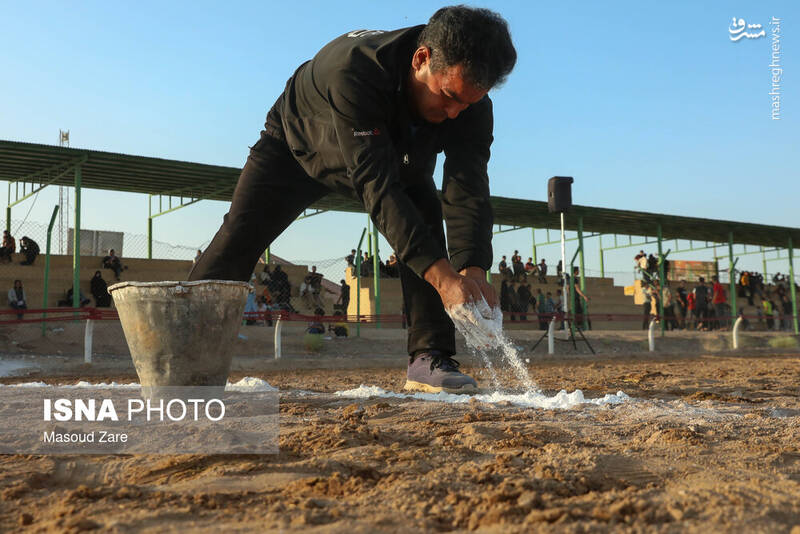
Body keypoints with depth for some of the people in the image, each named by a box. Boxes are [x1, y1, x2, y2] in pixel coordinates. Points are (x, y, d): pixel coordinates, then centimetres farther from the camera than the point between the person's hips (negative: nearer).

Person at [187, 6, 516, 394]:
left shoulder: (470, 101, -29)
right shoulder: (353, 69, -46)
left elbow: (467, 189, -33)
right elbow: (377, 186, -50)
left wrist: (472, 270, -51)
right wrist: (443, 276, -56)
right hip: (297, 142, -3)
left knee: (424, 224, -21)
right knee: (239, 237, -12)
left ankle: (429, 359, -15)